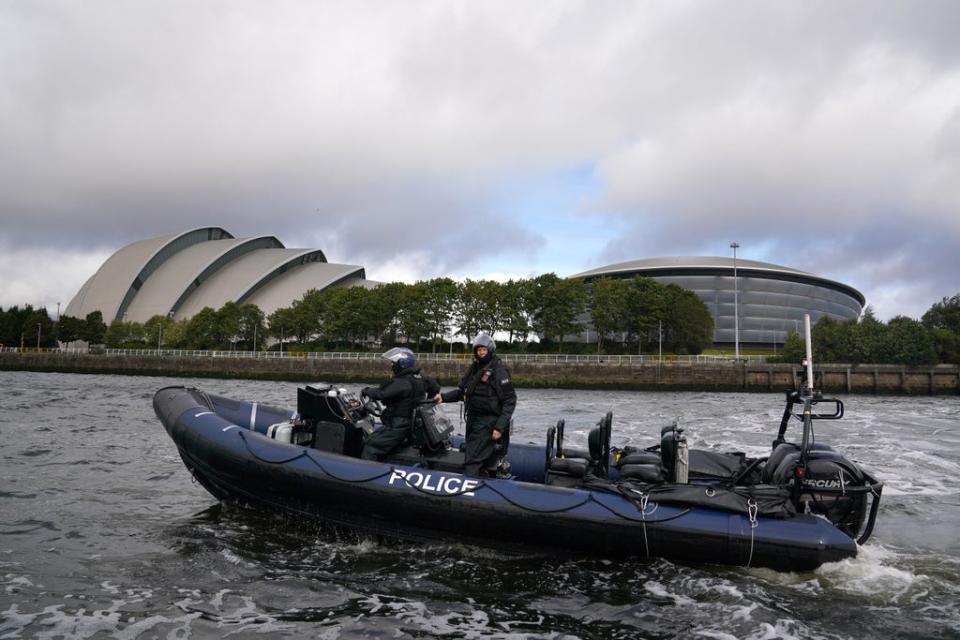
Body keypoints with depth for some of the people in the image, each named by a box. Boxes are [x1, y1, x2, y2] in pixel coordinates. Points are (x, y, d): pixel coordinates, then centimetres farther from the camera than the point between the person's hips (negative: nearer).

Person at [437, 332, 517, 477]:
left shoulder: (499, 371, -11)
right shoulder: (474, 369, 11)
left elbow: (510, 401, -13)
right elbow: (461, 390, 13)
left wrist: (500, 427, -20)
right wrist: (444, 397, -6)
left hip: (488, 422, -8)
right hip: (473, 419, 8)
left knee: (473, 461, -15)